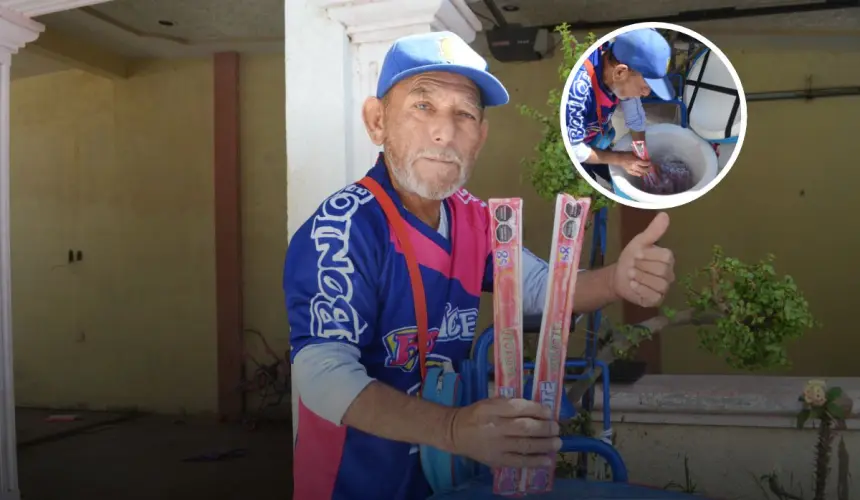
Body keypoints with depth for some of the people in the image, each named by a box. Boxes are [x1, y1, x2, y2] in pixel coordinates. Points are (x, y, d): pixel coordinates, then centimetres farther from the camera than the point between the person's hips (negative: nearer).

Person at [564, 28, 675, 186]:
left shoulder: (621, 64, -21)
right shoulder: (577, 88, -43)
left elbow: (636, 120, -5)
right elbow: (572, 150, -32)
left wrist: (644, 162, -1)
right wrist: (620, 159, -26)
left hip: (601, 141, 6)